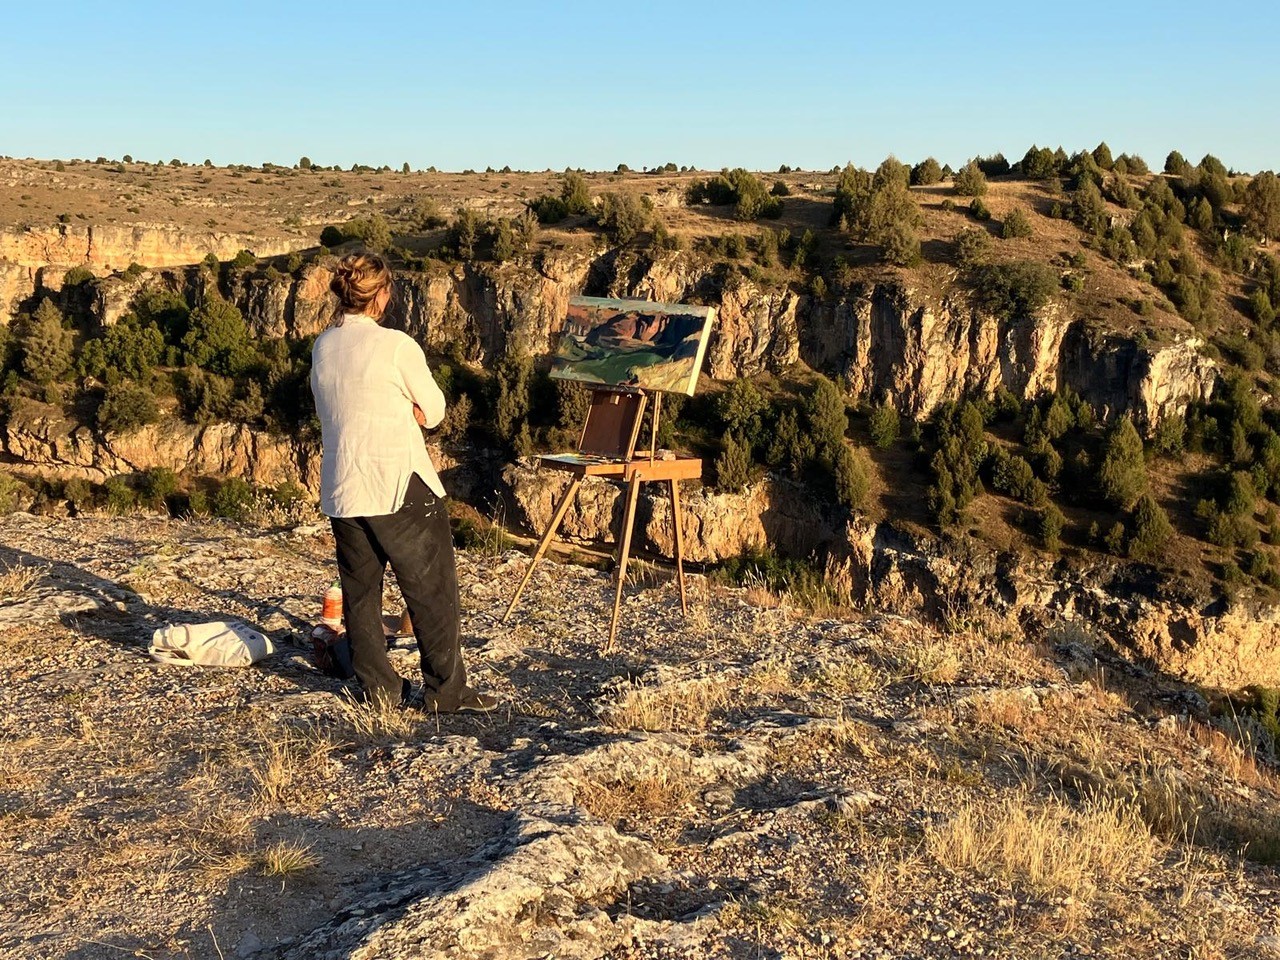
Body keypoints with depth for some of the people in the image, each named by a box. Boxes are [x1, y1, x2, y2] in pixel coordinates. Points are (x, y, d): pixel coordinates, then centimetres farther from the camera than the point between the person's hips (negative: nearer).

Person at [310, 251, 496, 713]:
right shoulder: (396, 345, -12)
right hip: (399, 485, -6)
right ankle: (446, 689, 8)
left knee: (360, 590, 13)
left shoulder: (322, 347, 7)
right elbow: (434, 411, -3)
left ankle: (379, 687, 20)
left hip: (340, 489, 6)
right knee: (432, 589, 4)